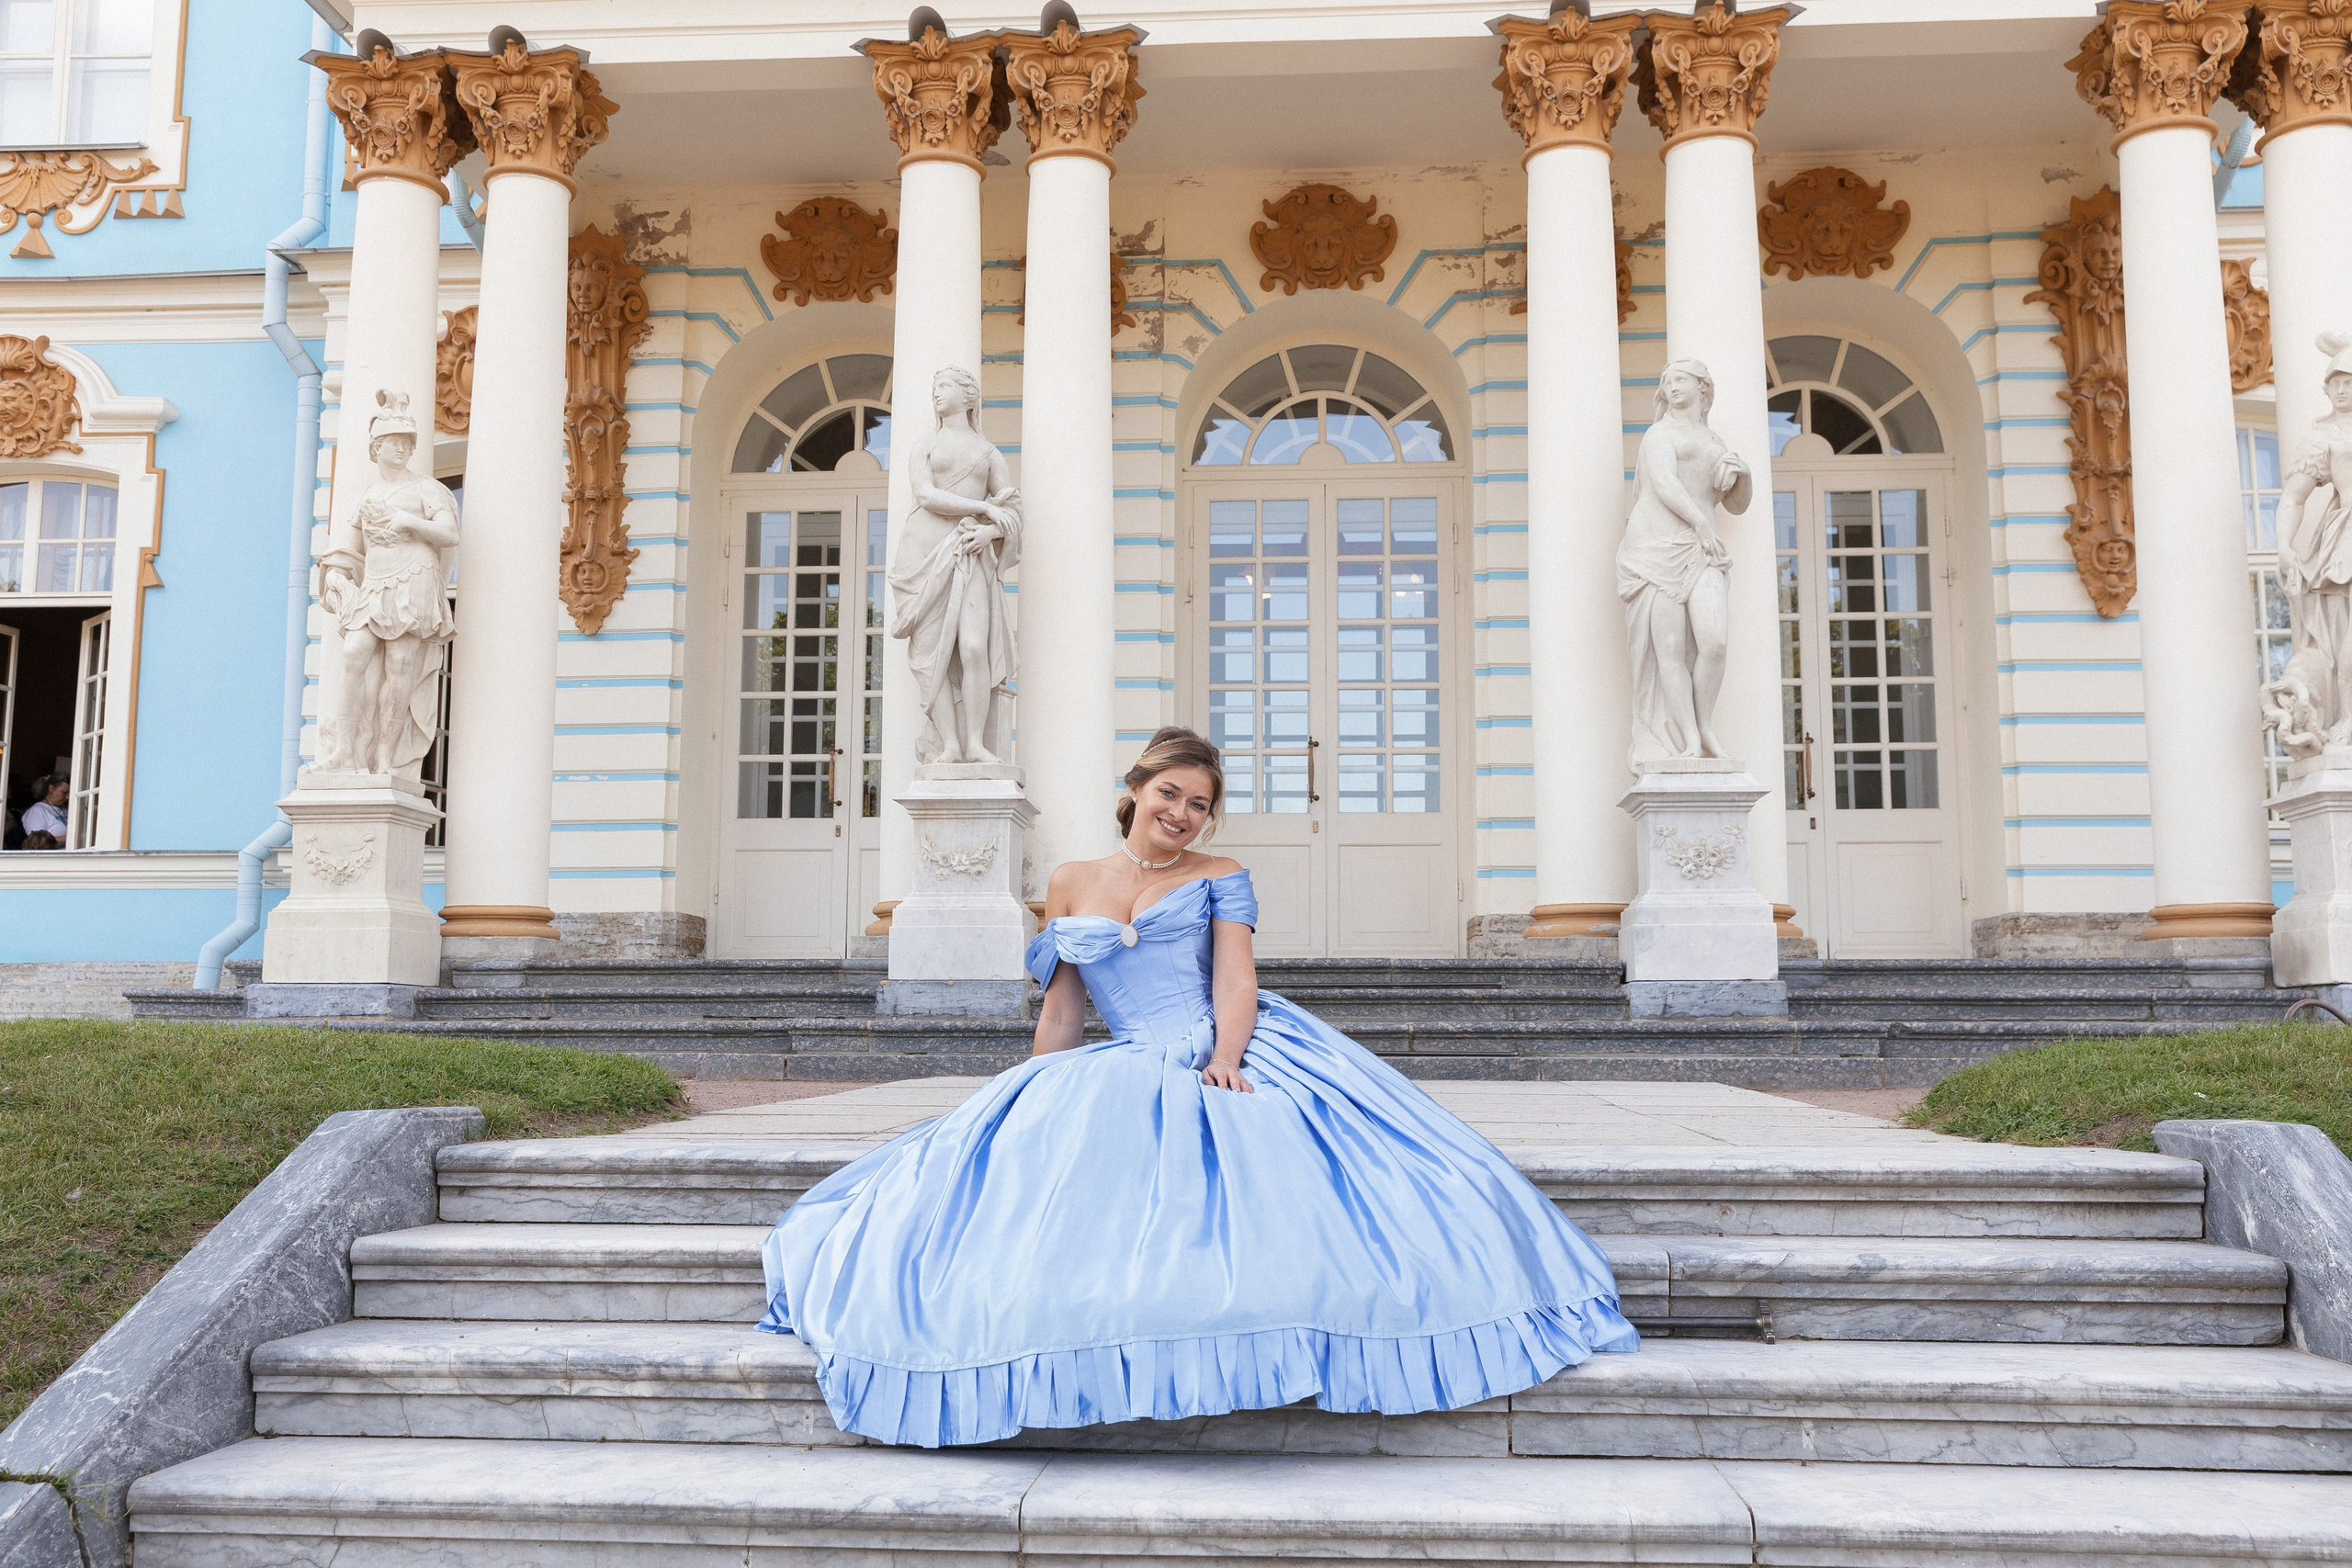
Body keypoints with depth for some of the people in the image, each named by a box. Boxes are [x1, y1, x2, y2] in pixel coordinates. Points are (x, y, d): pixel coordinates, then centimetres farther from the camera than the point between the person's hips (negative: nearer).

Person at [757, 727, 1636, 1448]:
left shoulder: (1219, 879, 11)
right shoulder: (1070, 886, 18)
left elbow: (1236, 975, -2)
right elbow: (1062, 1007, 19)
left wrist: (1224, 1057, -20)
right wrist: (1034, 1097, 13)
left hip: (1234, 1057, -2)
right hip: (1128, 1071, 2)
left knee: (1277, 1171, -29)